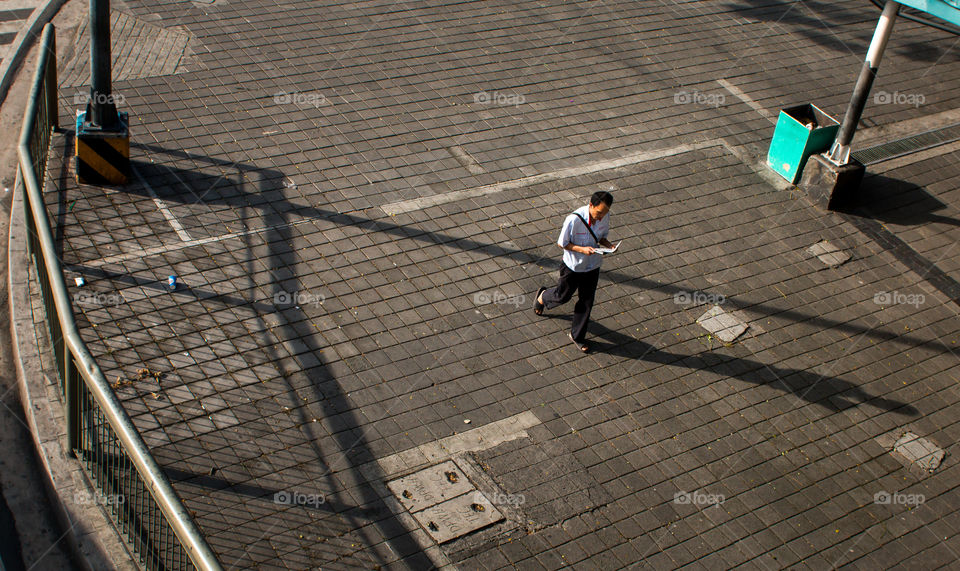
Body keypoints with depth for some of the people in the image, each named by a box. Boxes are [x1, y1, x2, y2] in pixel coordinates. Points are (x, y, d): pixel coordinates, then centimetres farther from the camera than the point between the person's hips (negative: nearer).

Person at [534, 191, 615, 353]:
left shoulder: (604, 217, -14)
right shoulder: (574, 219, -31)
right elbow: (561, 243, -19)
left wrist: (608, 245, -16)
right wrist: (582, 249, -32)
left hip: (592, 267, 4)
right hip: (573, 266, -4)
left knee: (586, 302, 13)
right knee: (563, 296, 18)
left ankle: (577, 336, 33)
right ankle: (542, 296, 54)